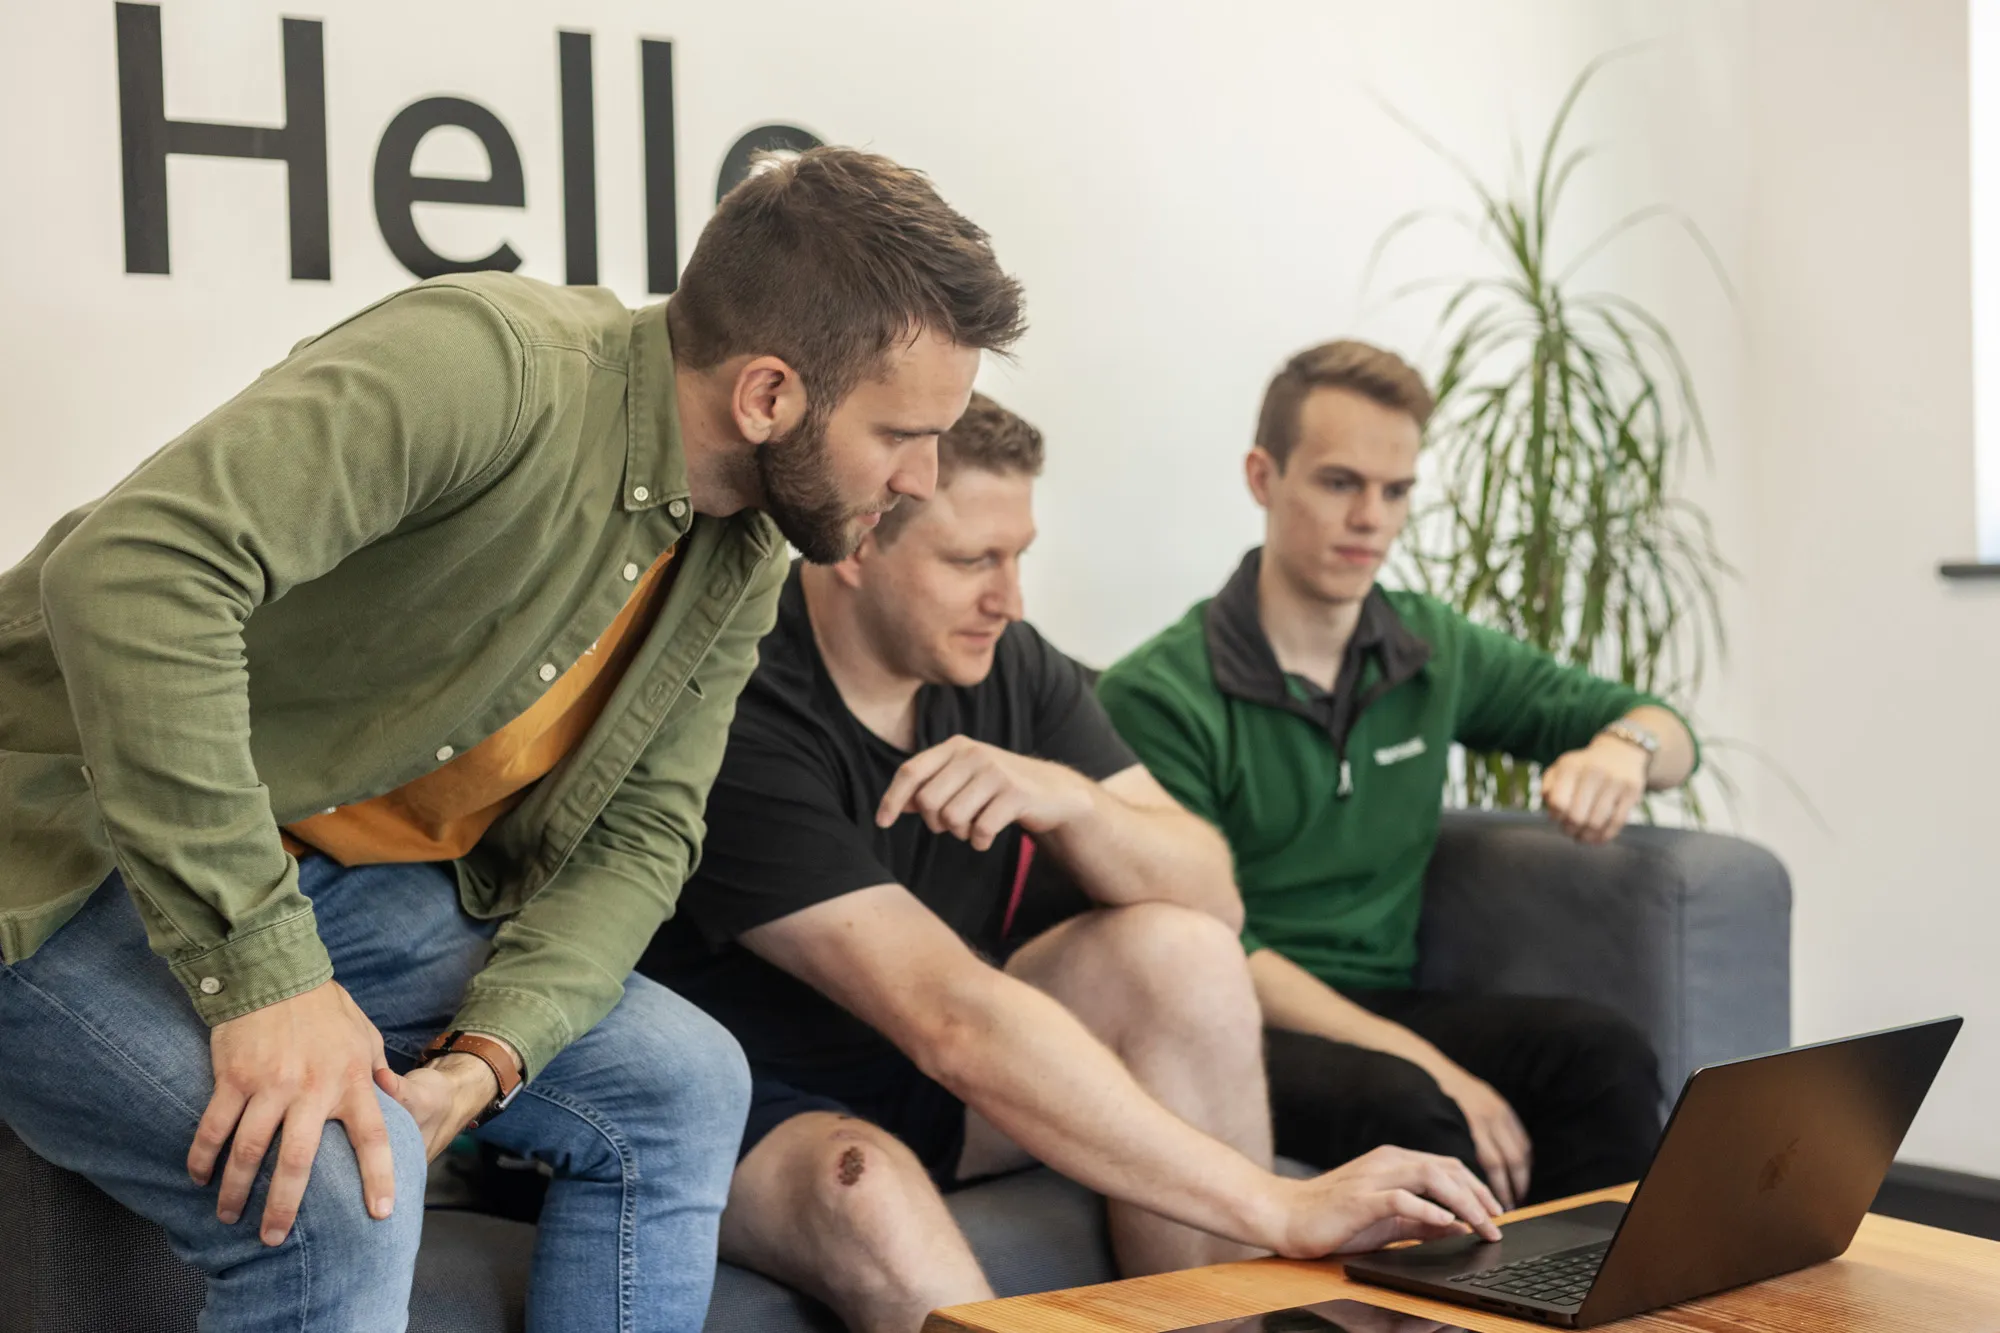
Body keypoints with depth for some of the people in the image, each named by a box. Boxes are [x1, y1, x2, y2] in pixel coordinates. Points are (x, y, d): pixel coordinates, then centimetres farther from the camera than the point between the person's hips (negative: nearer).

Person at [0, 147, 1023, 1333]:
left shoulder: (742, 565, 1)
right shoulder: (487, 368, -28)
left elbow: (642, 832, 1)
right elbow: (133, 569, -38)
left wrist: (489, 1054, -18)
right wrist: (261, 971, -38)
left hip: (354, 888, 8)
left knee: (682, 1086, 0)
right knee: (340, 1173, -31)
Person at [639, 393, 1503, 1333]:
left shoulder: (1010, 667, -4)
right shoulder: (741, 728, -27)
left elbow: (1211, 898, -4)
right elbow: (953, 1023, -36)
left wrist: (1066, 800, -28)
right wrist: (1282, 1213, -39)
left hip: (930, 1080, 6)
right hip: (746, 1115, -6)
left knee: (1179, 952, -17)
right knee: (871, 1194, -39)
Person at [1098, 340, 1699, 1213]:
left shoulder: (1434, 653, 11)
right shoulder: (1157, 697, -9)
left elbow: (1664, 732, 18)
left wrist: (1624, 748, -9)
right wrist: (1423, 1062, -23)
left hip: (1386, 1007, 5)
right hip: (1240, 1033, -5)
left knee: (1604, 1053, -23)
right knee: (1401, 1102, -35)